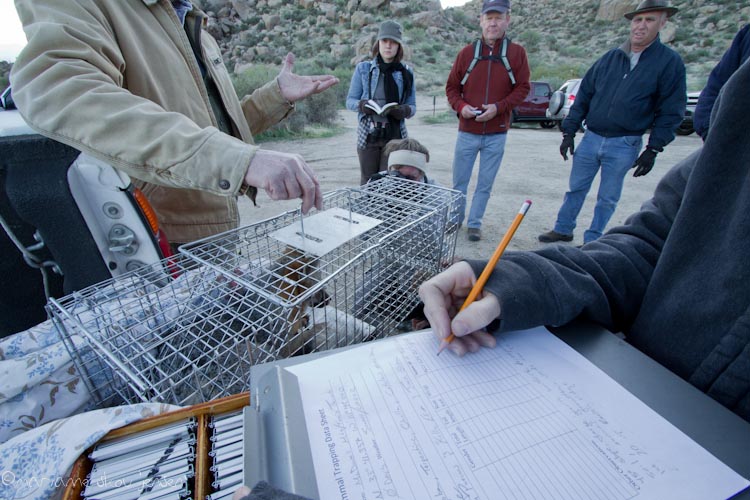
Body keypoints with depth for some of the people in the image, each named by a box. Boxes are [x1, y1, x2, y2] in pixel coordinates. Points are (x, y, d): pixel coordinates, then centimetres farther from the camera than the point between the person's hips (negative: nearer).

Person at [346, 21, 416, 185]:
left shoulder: (406, 72, 8)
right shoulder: (363, 68, 5)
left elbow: (412, 106, 8)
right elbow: (349, 101, 5)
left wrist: (403, 110, -15)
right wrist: (363, 105, -17)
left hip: (395, 136, 0)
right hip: (368, 135, 0)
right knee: (368, 182, 5)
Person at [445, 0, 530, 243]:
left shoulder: (517, 53, 2)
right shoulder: (467, 52, 3)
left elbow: (522, 88, 1)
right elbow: (451, 87, 7)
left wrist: (499, 107, -15)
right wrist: (461, 106, -12)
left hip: (497, 134, 0)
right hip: (467, 131, 1)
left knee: (485, 184, 5)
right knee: (459, 181, 8)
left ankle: (475, 223, 19)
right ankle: (455, 220, 25)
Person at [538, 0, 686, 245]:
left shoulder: (670, 62, -2)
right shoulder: (611, 57, 5)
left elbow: (670, 111, -2)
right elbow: (583, 96, 8)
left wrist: (653, 149, -9)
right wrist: (569, 131, 2)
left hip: (624, 145, -2)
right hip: (591, 138, 3)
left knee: (607, 198, 6)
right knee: (575, 188, 9)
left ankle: (592, 241, 18)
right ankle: (563, 229, 24)